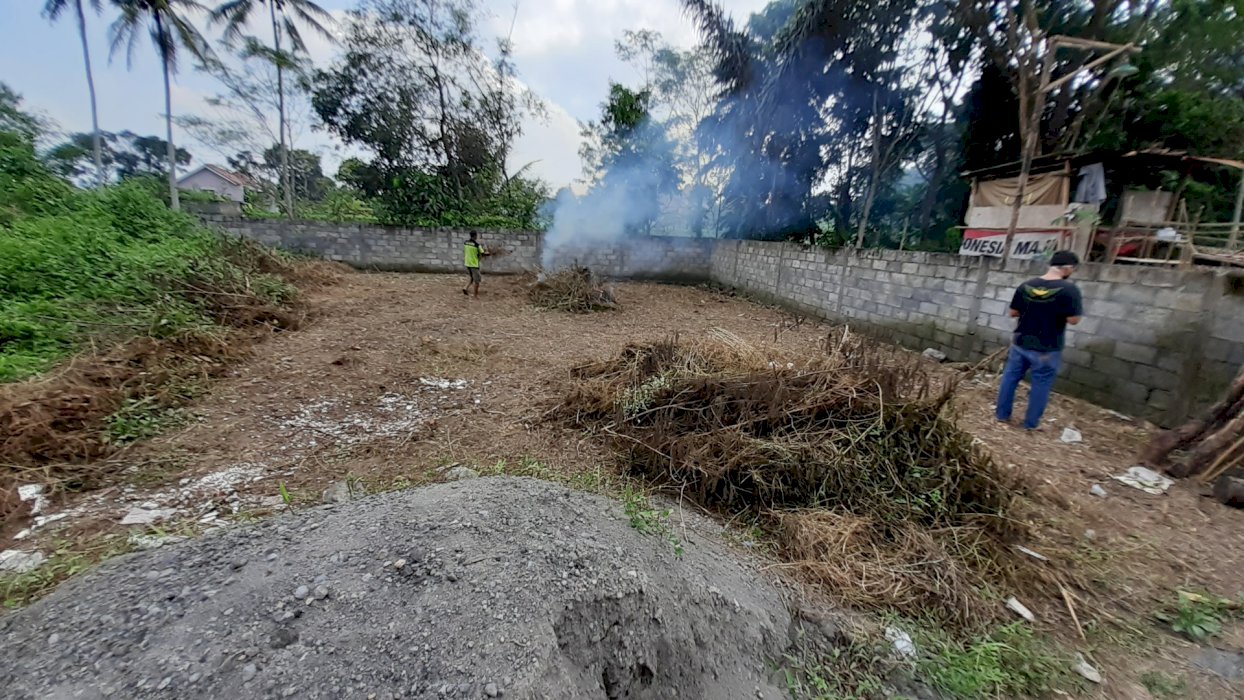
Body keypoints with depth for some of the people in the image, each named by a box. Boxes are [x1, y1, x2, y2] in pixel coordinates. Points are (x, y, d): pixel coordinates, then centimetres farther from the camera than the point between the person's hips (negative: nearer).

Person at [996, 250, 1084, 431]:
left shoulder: (1026, 285, -2)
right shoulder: (1069, 289, -15)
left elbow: (1013, 313, 4)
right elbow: (1073, 320, -14)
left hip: (1020, 343, 4)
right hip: (1047, 349, -3)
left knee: (1010, 377, 14)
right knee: (1041, 385, 9)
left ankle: (1003, 414, 22)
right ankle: (1031, 423, 18)